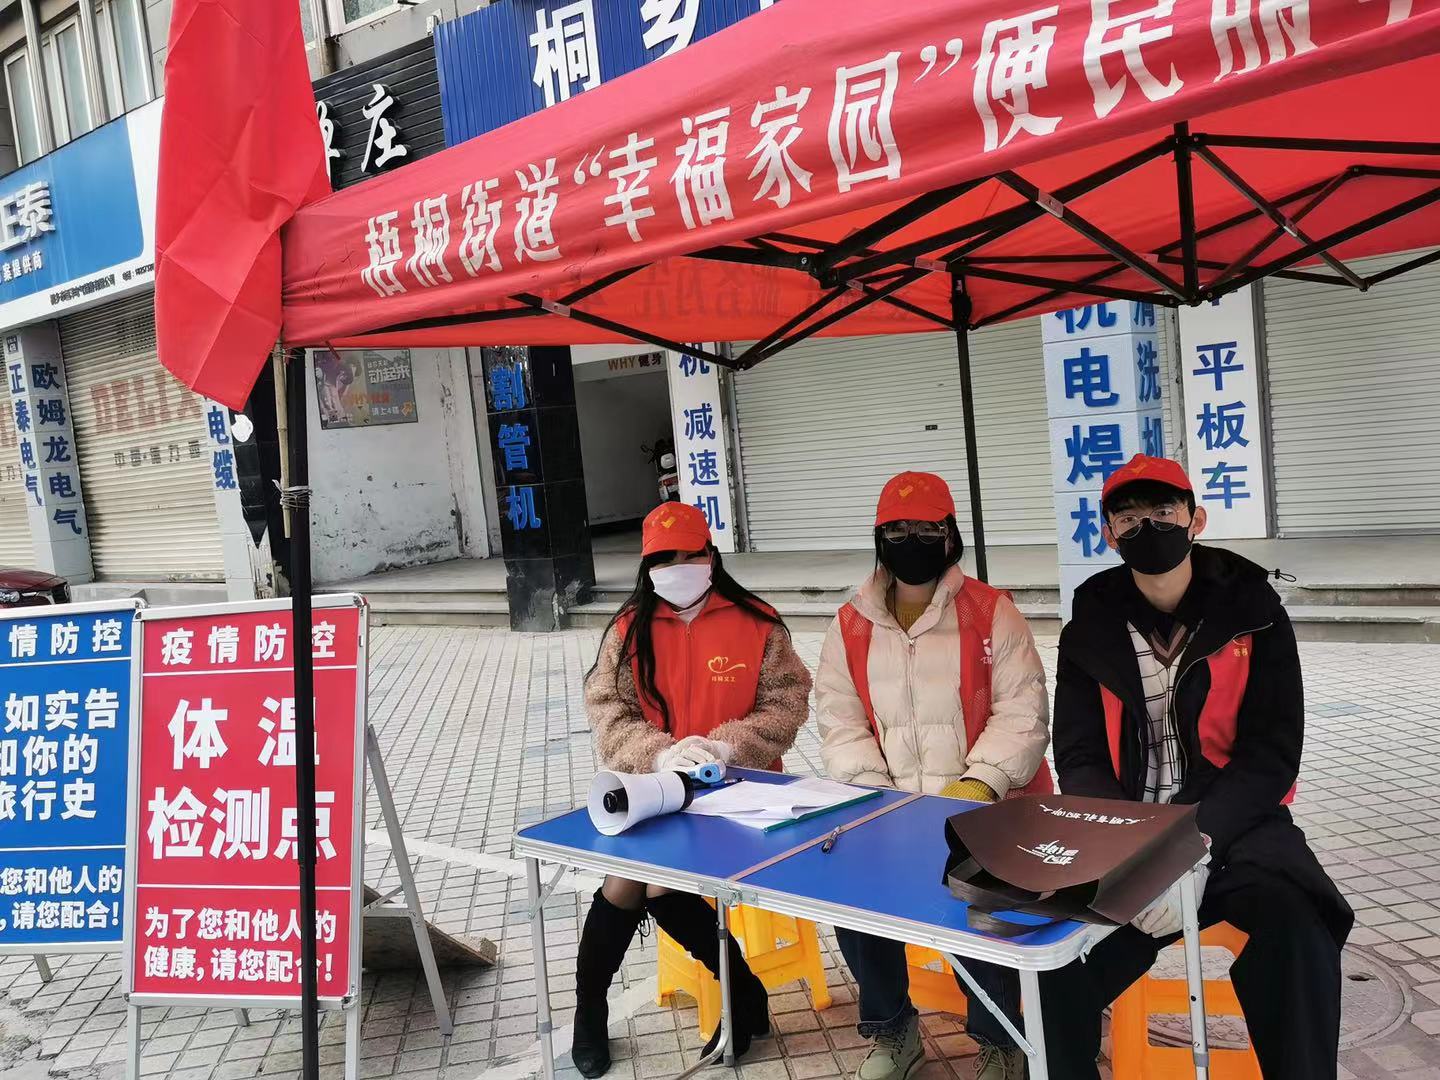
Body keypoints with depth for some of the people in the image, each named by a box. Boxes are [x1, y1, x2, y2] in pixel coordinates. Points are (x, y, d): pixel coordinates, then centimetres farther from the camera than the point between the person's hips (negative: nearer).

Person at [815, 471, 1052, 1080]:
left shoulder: (992, 613, -2)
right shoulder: (850, 626, 6)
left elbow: (1023, 713, -7)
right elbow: (839, 723, 3)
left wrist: (979, 784, -20)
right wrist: (876, 797, -11)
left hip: (985, 806, -3)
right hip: (887, 810, 3)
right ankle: (891, 1028, 13)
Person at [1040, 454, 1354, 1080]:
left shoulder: (1253, 612, -1)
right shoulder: (1089, 630, 3)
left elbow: (1272, 754, -7)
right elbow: (1079, 760, 0)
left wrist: (1195, 844, -22)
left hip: (1232, 825, -1)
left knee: (1293, 924, -31)